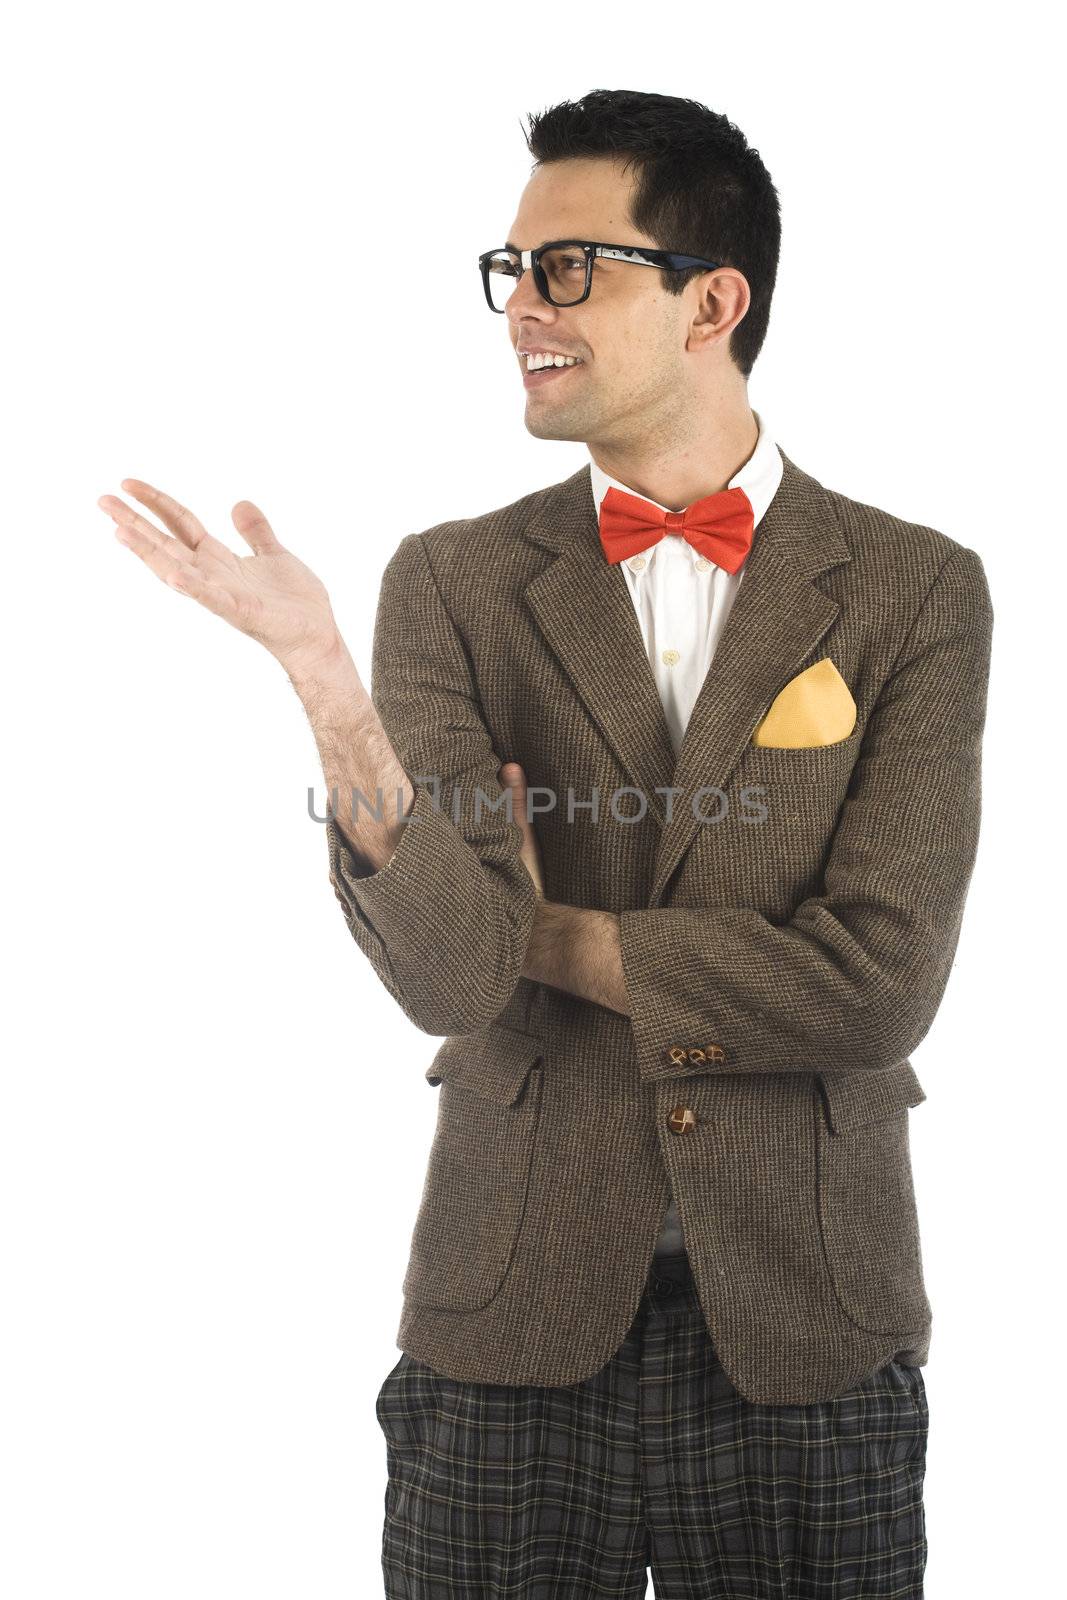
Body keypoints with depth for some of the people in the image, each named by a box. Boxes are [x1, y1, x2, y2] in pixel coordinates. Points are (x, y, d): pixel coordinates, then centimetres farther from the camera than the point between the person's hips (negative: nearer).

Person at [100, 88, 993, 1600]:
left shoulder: (918, 590, -3)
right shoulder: (453, 582, 0)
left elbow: (880, 982, -11)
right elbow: (447, 974, -13)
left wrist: (552, 935, -8)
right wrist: (328, 685, -27)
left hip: (803, 1332, 0)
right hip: (515, 1333, 1)